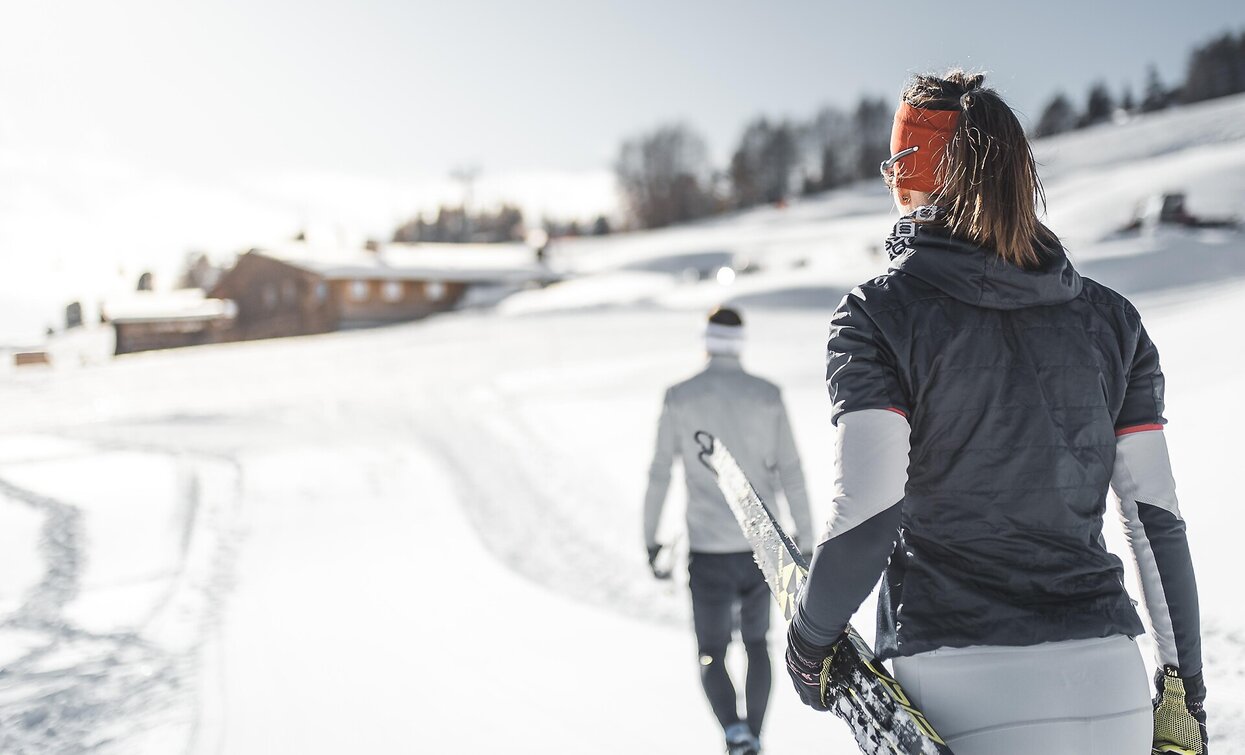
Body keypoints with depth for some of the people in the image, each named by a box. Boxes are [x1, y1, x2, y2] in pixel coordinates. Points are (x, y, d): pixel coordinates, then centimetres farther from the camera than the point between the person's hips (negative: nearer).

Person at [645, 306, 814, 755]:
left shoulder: (679, 398, -4)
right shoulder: (768, 395, -2)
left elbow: (659, 474, -2)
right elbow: (791, 474, -2)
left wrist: (650, 541, 7)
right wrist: (806, 542, 4)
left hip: (708, 552, -2)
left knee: (711, 655, 10)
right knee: (757, 643, 24)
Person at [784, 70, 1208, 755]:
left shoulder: (877, 315, -5)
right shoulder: (1110, 318, 8)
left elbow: (866, 517, -13)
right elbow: (1158, 521, 6)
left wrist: (810, 639, 4)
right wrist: (1184, 689, 13)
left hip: (959, 696, -4)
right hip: (1112, 690, 4)